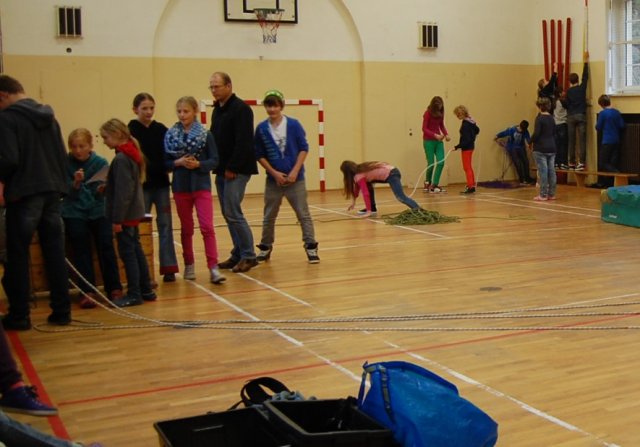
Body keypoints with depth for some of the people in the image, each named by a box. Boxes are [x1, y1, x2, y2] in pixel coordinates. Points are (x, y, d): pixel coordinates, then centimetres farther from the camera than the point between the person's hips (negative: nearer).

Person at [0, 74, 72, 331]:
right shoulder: (49, 117, 13)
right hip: (52, 192, 6)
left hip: (24, 194, -6)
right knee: (55, 254, 9)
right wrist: (58, 185, 16)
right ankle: (61, 311, 12)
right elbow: (63, 156, 13)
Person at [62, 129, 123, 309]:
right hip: (74, 213, 0)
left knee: (106, 246, -12)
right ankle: (87, 292, -8)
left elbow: (100, 193, 0)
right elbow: (68, 193, -1)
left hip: (98, 211, 0)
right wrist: (76, 183, -21)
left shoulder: (100, 163, 1)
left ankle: (114, 289, -4)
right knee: (81, 250, -10)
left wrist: (102, 189, -23)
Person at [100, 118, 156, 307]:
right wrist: (106, 189, 11)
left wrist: (117, 219, -19)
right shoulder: (132, 154, 11)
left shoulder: (121, 159, -18)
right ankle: (146, 290, 21)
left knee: (127, 253, -2)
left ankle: (134, 294, 4)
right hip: (135, 212, 10)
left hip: (126, 214, -10)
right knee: (136, 251, 15)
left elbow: (123, 192, -22)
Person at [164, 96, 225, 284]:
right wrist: (178, 162, -16)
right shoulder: (170, 135, 1)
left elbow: (214, 161, -4)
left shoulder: (205, 134, -4)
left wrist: (198, 164, -20)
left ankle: (213, 268, -8)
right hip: (180, 187, 2)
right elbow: (165, 162, 2)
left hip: (201, 186, -2)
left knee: (207, 227, -8)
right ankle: (189, 265, 23)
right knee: (186, 228, 12)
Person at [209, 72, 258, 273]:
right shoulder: (217, 110, 15)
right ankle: (238, 254, 18)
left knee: (233, 213, -10)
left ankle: (248, 255, -1)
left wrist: (232, 168, -18)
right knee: (228, 214, 9)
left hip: (237, 171, -8)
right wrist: (216, 166, 7)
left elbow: (243, 142, -18)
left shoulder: (241, 109, -11)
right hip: (222, 171, 8)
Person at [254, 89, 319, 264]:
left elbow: (304, 148, -3)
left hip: (295, 178, -2)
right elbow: (259, 155, 2)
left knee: (303, 214, 0)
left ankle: (311, 247, 7)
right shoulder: (261, 128, -2)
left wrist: (295, 171, -11)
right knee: (269, 216, 11)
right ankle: (265, 247, 24)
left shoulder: (293, 124, -5)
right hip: (273, 179, 2)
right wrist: (274, 173, -7)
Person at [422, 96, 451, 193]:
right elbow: (424, 129, -12)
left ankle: (434, 184, 0)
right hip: (429, 140, -5)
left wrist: (446, 134, -4)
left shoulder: (440, 113, 5)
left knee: (441, 162, -6)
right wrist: (435, 135, -24)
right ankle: (427, 182, 21)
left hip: (438, 140, 5)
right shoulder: (428, 113, -11)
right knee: (431, 163, -4)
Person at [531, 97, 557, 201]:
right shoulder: (552, 118, 11)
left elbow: (536, 133, -18)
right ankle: (551, 194, 12)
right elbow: (553, 133, 16)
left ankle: (543, 195, -3)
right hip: (552, 148, 7)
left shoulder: (540, 118, -11)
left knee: (542, 171, -5)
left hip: (541, 149, -7)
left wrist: (531, 141, -2)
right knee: (551, 171, 8)